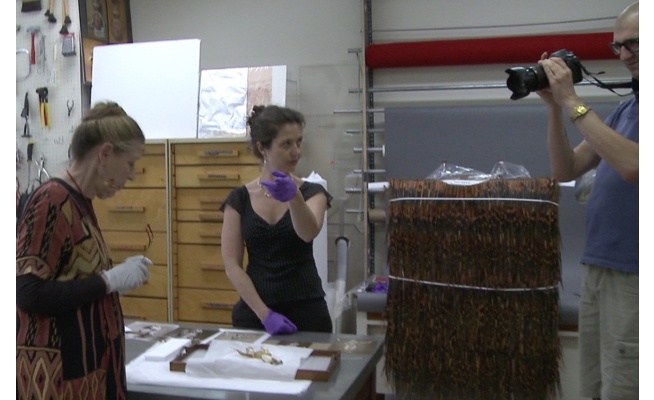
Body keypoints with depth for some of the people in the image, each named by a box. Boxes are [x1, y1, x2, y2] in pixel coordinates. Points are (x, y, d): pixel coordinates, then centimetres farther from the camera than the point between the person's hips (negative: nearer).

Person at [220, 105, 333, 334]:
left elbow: (309, 233, -24)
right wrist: (265, 314, -14)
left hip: (307, 311, 0)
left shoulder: (312, 193, -2)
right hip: (254, 311, 1)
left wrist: (293, 197, -43)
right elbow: (232, 265, -5)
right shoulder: (239, 199, 0)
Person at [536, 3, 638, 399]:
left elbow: (633, 166, -25)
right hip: (597, 269, 8)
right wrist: (555, 108, -2)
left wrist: (573, 102, -20)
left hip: (634, 276, -8)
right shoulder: (625, 109, 15)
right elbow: (567, 169, 11)